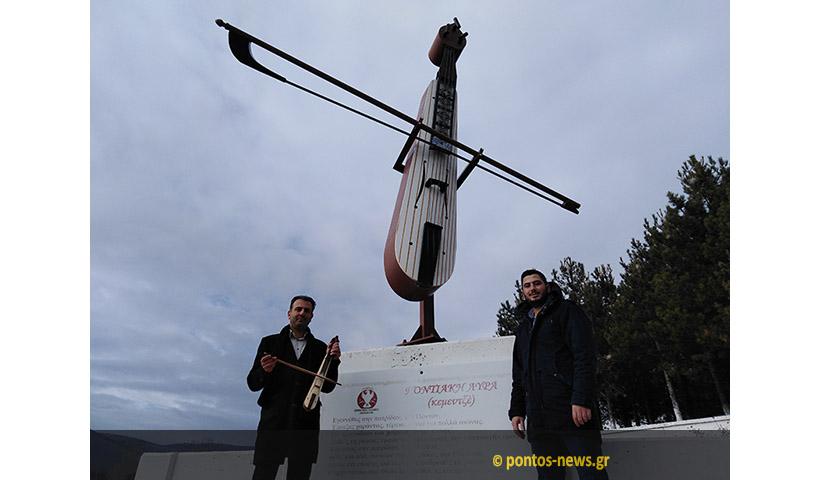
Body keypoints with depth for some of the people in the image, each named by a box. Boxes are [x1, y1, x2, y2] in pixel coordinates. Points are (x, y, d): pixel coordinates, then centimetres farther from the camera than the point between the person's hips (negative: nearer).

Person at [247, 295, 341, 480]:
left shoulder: (320, 347, 14)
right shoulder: (270, 342, 11)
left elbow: (327, 387, 9)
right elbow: (252, 383, 7)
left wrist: (333, 360, -6)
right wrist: (265, 371, -14)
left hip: (306, 422, 1)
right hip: (274, 418, -1)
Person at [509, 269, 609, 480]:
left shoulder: (566, 311, 5)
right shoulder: (523, 328, 23)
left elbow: (585, 356, -8)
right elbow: (519, 376, 24)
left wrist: (582, 400, -19)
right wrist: (516, 411, 13)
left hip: (573, 413, -5)